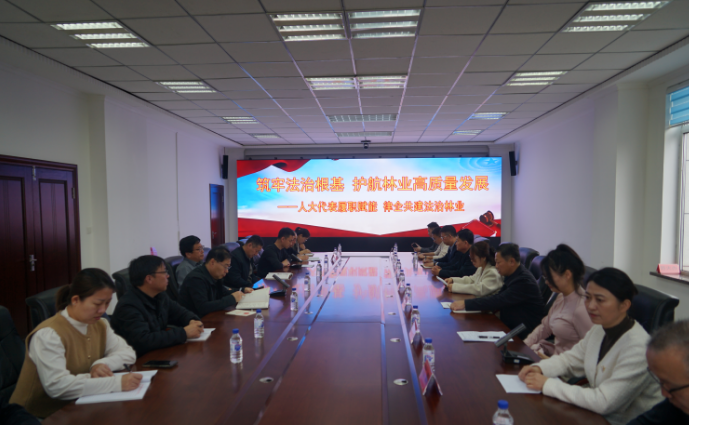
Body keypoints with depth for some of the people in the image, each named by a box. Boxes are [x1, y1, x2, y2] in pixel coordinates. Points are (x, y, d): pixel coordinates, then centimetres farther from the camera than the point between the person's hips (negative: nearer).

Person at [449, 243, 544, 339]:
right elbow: (498, 299, 9)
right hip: (510, 326, 8)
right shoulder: (511, 275, 7)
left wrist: (466, 304, -26)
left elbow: (499, 301, -26)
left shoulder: (524, 281, -22)